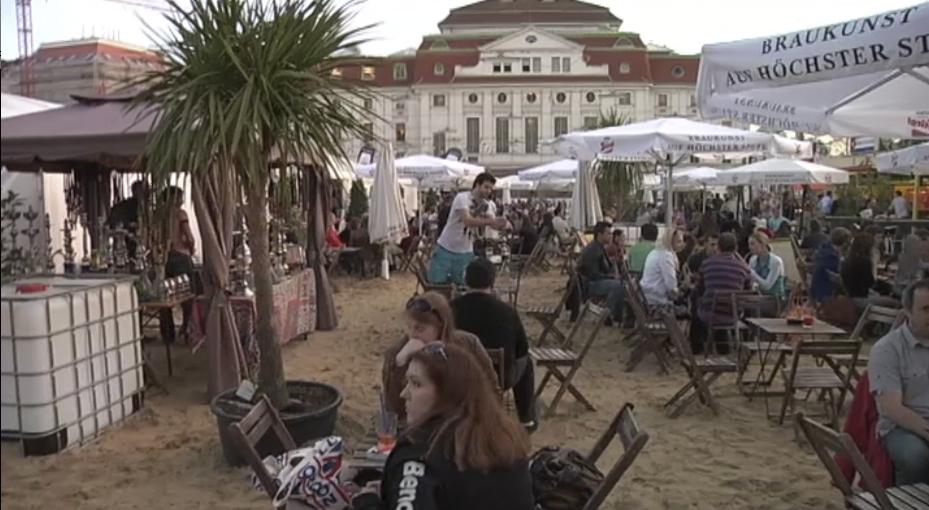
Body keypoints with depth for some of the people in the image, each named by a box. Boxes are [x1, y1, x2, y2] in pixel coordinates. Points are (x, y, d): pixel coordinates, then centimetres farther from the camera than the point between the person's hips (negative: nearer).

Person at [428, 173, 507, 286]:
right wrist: (491, 221, -45)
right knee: (436, 283, 0)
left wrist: (501, 224, -31)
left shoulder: (486, 205, 3)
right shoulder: (462, 197, -19)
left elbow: (494, 224, -8)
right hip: (445, 249, -5)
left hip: (465, 252, 5)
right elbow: (467, 220, -35)